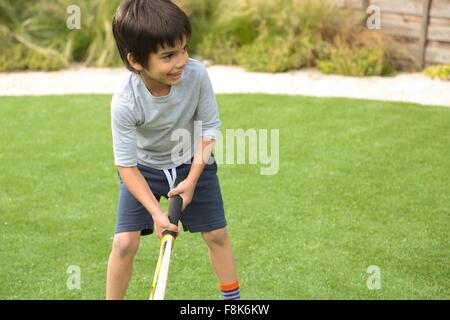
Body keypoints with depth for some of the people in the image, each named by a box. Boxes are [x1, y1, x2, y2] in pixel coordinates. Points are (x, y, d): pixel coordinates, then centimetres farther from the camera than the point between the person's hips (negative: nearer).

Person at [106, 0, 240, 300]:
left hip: (193, 163, 2)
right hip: (143, 168, -2)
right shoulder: (125, 103, -34)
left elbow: (209, 128, -14)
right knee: (125, 242, -11)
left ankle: (233, 298, 28)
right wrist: (156, 211, -31)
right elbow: (127, 166, -25)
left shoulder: (197, 74, -29)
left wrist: (192, 179, -18)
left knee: (217, 234, 6)